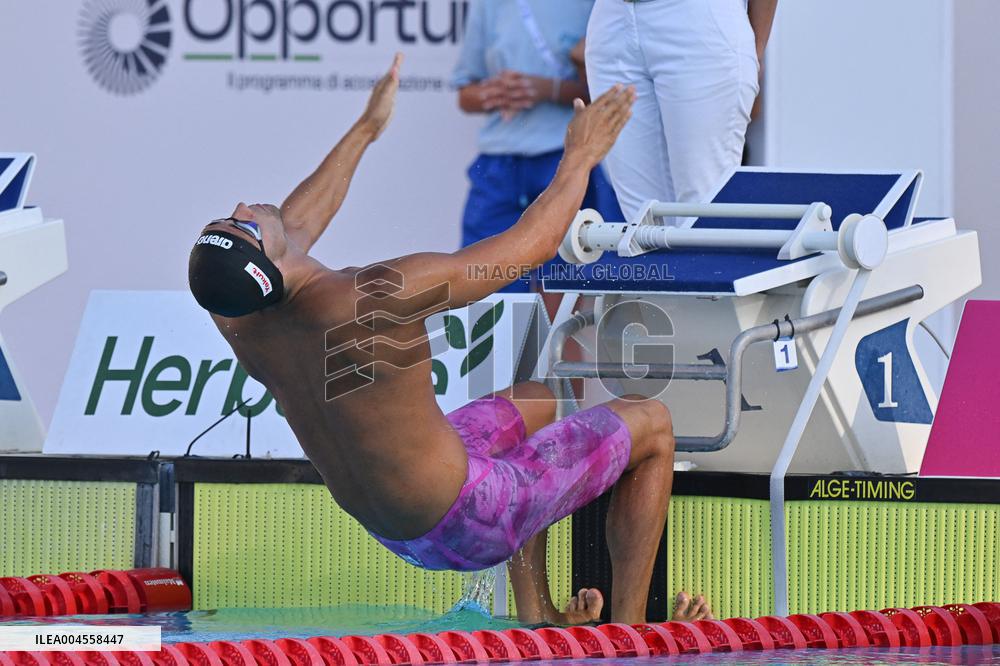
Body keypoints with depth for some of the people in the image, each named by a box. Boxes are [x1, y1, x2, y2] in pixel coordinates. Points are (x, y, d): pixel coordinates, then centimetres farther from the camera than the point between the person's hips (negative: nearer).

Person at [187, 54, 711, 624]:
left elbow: (297, 224, 12)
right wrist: (581, 156, -3)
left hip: (391, 530, 7)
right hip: (468, 526, -7)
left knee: (535, 404, 32)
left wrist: (365, 130, 23)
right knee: (651, 426, 11)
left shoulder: (235, 316, -13)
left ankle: (536, 615, 35)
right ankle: (628, 628, 16)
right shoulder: (381, 298, -34)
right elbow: (534, 242, -20)